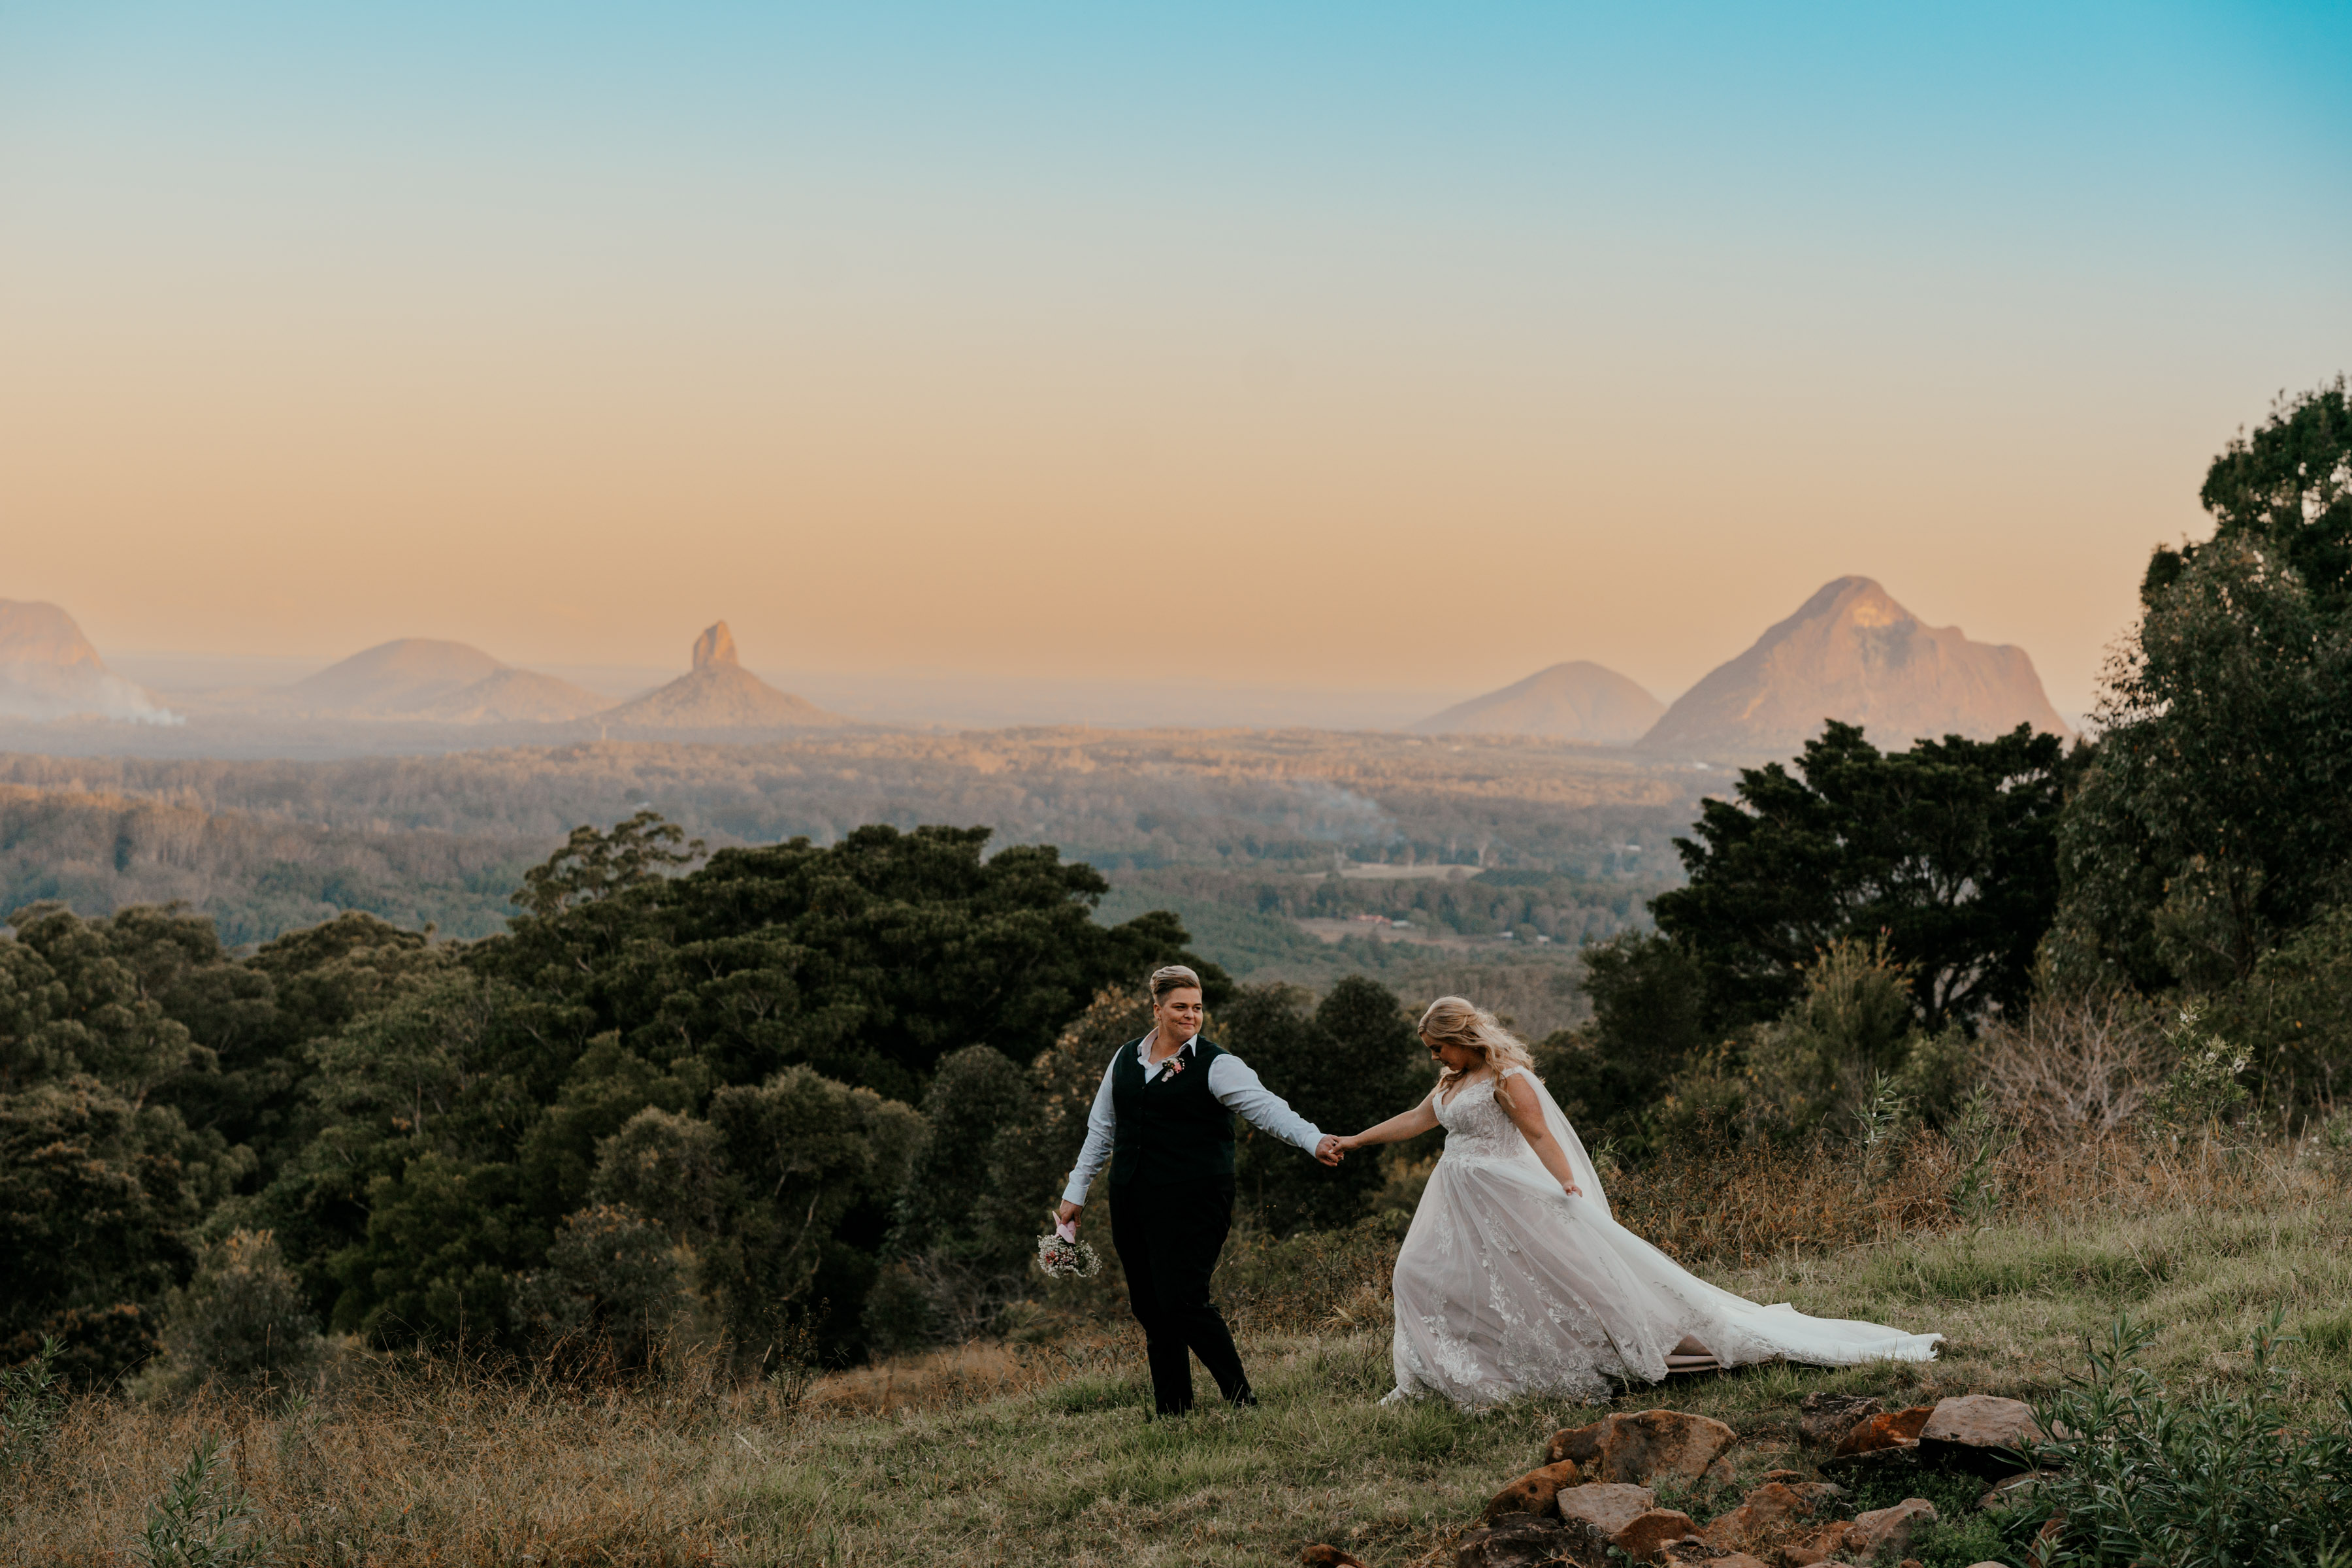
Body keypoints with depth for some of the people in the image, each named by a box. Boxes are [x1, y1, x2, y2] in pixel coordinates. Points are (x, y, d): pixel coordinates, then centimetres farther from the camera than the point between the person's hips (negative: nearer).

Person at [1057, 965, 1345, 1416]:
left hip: (1192, 1202, -6)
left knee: (1183, 1301, -13)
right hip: (1131, 1201, 6)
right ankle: (1170, 1411, 15)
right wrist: (1076, 1192, 21)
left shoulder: (1216, 1066, -4)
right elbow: (1101, 1129, 20)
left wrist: (1315, 1140, -34)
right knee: (1149, 1307, 7)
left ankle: (1241, 1398, -2)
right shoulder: (1125, 1059, 12)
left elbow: (1266, 1107, -18)